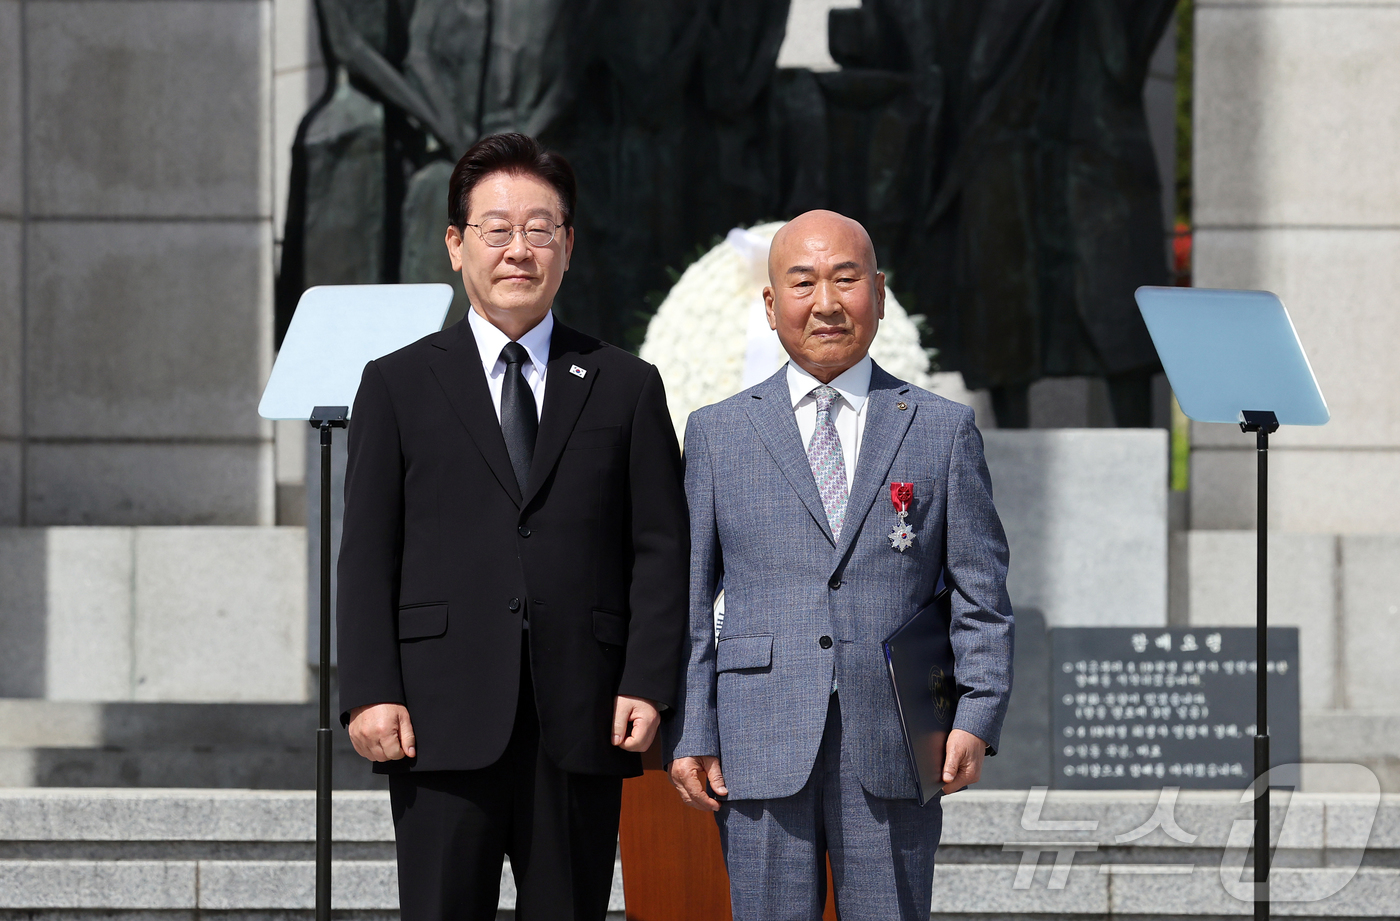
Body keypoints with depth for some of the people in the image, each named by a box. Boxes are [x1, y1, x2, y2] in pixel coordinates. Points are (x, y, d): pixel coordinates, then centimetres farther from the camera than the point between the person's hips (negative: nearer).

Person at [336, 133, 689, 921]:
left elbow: (662, 548, 7)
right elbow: (368, 553, 5)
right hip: (443, 723, -1)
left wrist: (647, 685, -4)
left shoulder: (627, 388, 12)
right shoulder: (398, 386, 10)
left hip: (582, 727, 1)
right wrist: (371, 693, -6)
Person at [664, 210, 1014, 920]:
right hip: (761, 749, 0)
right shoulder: (718, 433, 10)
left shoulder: (943, 429, 9)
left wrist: (979, 717, -5)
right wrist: (688, 735, 0)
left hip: (892, 754, 0)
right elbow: (689, 601, 9)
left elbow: (981, 592, 7)